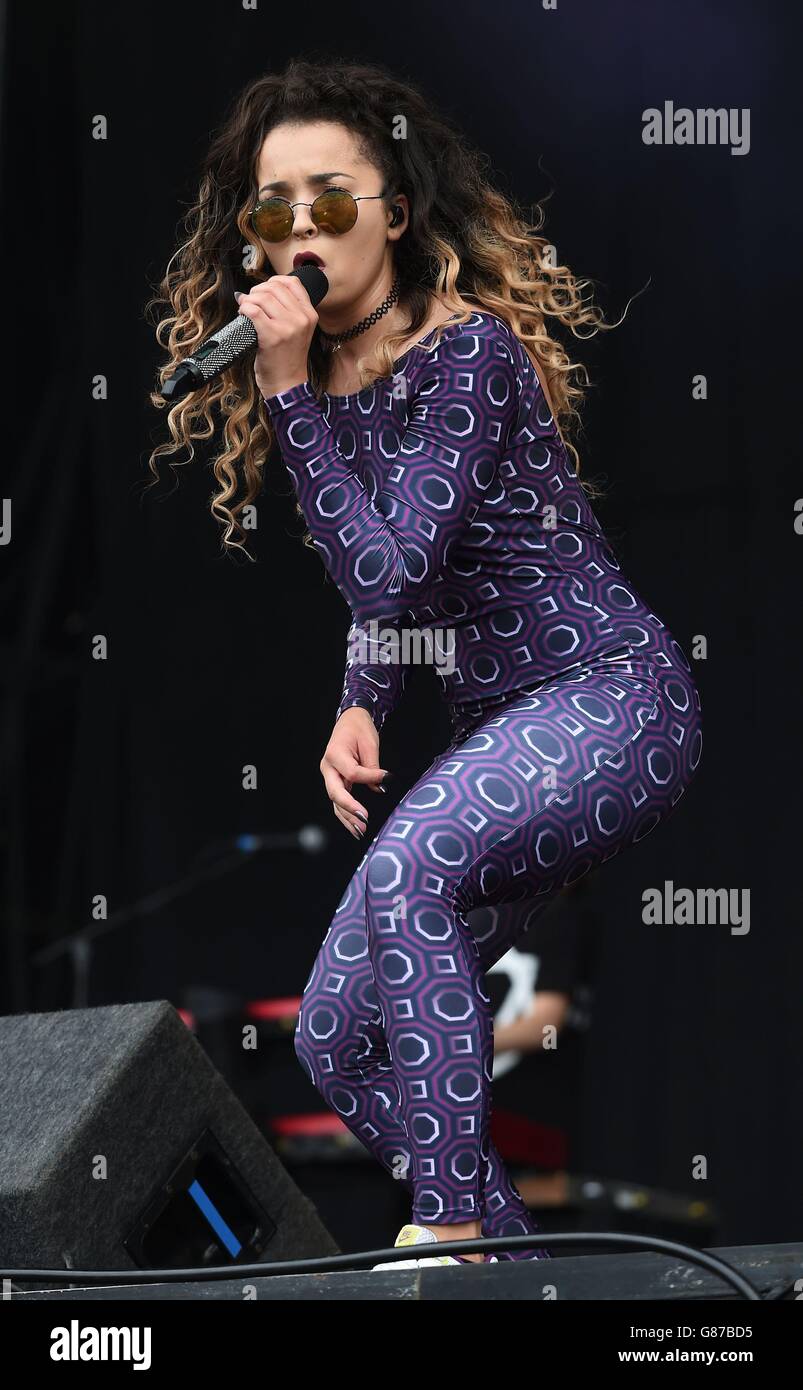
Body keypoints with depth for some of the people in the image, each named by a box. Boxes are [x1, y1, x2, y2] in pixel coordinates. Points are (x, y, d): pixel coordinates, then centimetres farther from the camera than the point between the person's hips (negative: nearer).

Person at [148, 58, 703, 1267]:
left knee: (408, 868, -36)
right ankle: (514, 1264, 13)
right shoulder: (323, 379, 9)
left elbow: (392, 570, -23)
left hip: (612, 698, -9)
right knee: (335, 1042, 2)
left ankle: (452, 1225, -32)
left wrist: (290, 397, -20)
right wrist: (360, 708, 2)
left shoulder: (466, 353, -15)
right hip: (498, 732, 9)